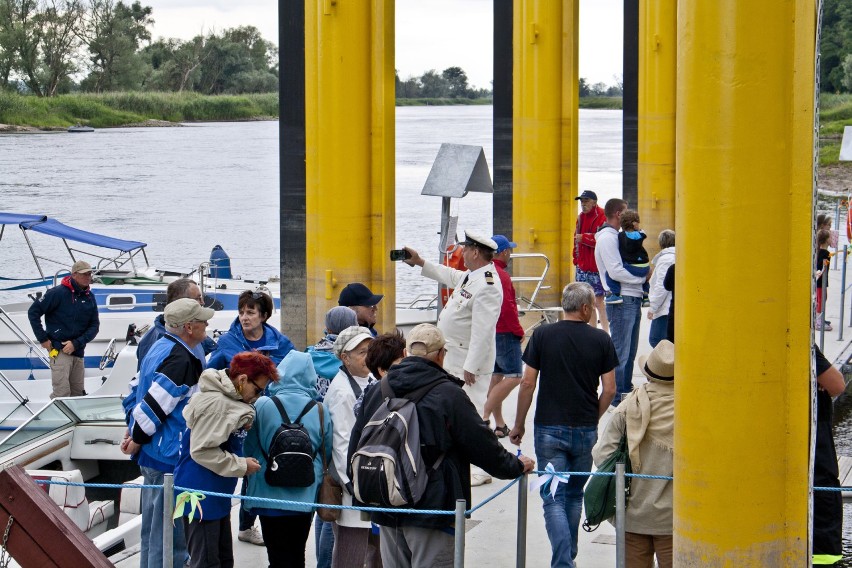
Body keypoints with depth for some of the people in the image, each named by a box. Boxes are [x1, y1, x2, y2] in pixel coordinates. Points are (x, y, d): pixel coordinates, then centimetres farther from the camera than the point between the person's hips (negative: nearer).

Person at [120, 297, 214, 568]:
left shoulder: (161, 347, 11)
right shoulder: (181, 360, -21)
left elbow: (141, 390, 17)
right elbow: (155, 404, -24)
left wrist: (134, 429, 13)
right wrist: (137, 439, -13)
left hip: (153, 455, 10)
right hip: (169, 458, -10)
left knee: (154, 528, 20)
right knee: (170, 535, -4)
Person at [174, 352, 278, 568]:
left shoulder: (231, 400, 8)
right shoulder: (216, 403, -22)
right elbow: (201, 450, -25)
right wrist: (241, 466, -17)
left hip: (217, 494, 11)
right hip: (201, 494, -11)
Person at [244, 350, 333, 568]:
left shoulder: (262, 405, -11)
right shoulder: (320, 411, -5)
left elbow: (249, 449, 1)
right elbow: (327, 454, 7)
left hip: (270, 494, -2)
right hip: (306, 496, 2)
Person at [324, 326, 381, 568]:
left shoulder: (367, 381, 9)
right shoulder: (342, 391, -20)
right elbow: (343, 443, -21)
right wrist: (353, 485, -20)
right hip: (352, 486, -10)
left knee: (379, 548, 20)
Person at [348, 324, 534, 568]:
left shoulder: (377, 391, 6)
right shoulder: (448, 394, -12)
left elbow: (356, 444, 13)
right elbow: (482, 444, -6)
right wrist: (516, 465, 12)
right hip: (432, 509, -6)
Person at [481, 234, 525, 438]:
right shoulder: (500, 275, -18)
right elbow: (507, 307, -22)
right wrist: (519, 331, -11)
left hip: (488, 333, 10)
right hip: (504, 333, -10)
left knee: (497, 377, 13)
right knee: (513, 377, -8)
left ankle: (499, 425, 16)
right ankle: (485, 415, -15)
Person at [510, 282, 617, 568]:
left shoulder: (542, 335, -4)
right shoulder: (600, 339, -2)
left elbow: (527, 383, -5)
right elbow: (609, 389, -1)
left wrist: (518, 425, 5)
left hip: (549, 429, -2)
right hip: (585, 431, 2)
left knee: (554, 499, -2)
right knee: (575, 496, 19)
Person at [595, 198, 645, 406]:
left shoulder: (617, 236, 19)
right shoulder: (607, 238, -12)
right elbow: (615, 272, -19)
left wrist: (643, 275, 3)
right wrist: (642, 278, -10)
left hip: (633, 299, 10)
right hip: (621, 301, -10)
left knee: (630, 351, 15)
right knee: (620, 352, -6)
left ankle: (626, 391, 23)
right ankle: (617, 398, -3)